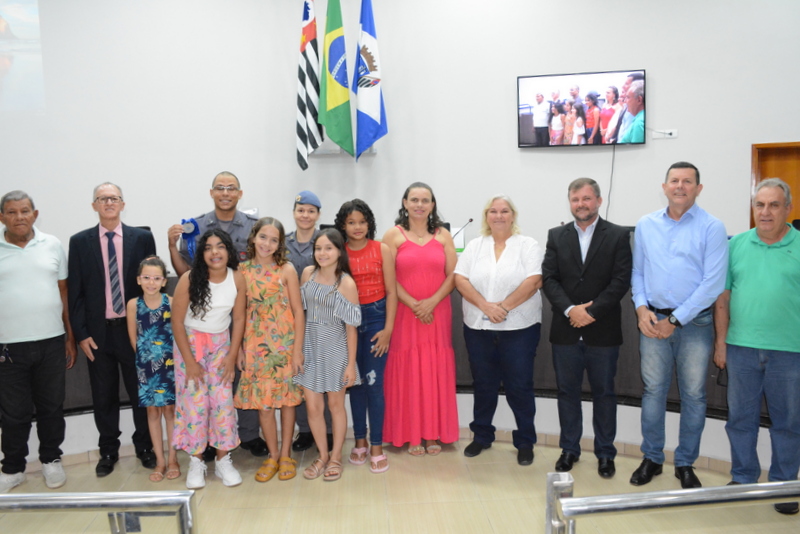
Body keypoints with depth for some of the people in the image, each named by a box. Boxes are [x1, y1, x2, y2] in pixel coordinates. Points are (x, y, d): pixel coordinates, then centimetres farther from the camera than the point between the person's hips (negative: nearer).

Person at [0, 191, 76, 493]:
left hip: (52, 341, 1)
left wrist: (70, 338, 5)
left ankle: (51, 460, 30)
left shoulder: (51, 245, 3)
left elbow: (64, 293, 7)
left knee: (52, 406, 12)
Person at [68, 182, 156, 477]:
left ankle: (144, 446, 27)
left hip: (134, 328, -1)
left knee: (141, 392, 10)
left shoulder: (142, 238, -1)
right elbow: (75, 292, 2)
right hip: (98, 331, 1)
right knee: (104, 396, 12)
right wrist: (81, 334, -4)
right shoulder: (79, 242, 2)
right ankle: (108, 450, 28)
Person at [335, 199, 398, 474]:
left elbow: (391, 291, -1)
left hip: (376, 317, -2)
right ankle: (360, 442, 23)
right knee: (355, 382, 10)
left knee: (373, 382, -5)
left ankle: (377, 448, 7)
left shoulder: (382, 250, -1)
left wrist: (388, 329, -6)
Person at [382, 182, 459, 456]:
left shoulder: (443, 235, 9)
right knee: (407, 371, 1)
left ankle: (433, 433, 17)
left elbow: (453, 275, 2)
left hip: (437, 314, 2)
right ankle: (411, 435, 13)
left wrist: (432, 302, -11)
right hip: (404, 313, -2)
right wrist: (414, 305, -13)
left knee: (436, 371, 4)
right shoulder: (393, 235, 3)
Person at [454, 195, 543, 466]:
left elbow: (533, 281, -11)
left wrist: (503, 307, -16)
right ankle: (481, 436, 29)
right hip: (478, 329, 3)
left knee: (520, 387, 4)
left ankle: (525, 442, 20)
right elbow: (460, 280, -2)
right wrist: (486, 306, -15)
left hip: (519, 328, -2)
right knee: (483, 385, 13)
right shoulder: (475, 246, 8)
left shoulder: (528, 245, 1)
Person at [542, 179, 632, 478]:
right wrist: (569, 309, -15)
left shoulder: (618, 236, 0)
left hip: (603, 332, -2)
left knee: (604, 393, 10)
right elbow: (549, 278, 0)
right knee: (567, 392, 11)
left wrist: (591, 312, -15)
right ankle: (569, 448, 26)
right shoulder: (556, 236, 7)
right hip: (565, 331, 2)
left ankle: (605, 453, 24)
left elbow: (621, 280, -8)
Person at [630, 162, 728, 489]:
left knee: (693, 395, 7)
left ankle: (685, 464, 23)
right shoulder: (646, 225, 8)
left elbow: (713, 282, -10)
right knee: (653, 391, 9)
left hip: (694, 323, -2)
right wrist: (641, 308, -6)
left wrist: (675, 320, -12)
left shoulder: (711, 227, -4)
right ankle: (651, 458, 23)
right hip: (653, 321, 3)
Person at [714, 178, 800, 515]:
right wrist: (721, 342, 3)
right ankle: (743, 478, 28)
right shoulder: (736, 245, 4)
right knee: (740, 418, 12)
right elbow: (723, 297, 6)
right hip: (741, 348, 2)